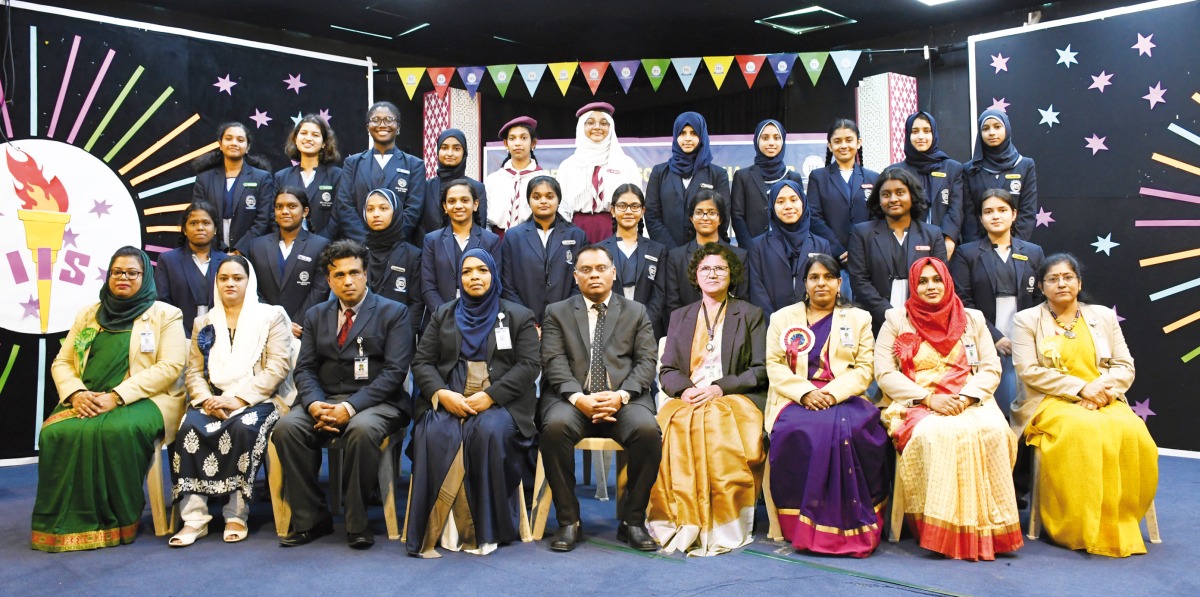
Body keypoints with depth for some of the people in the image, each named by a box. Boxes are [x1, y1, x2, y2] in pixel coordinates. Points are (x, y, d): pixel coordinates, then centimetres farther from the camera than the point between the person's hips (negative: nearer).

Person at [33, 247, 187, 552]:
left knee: (117, 430, -36)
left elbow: (170, 366, -7)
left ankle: (117, 520, -20)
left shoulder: (165, 315, 6)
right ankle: (68, 521, -16)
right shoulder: (88, 315, 22)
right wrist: (76, 393, -7)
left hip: (142, 400, -4)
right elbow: (61, 362, 16)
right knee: (56, 433, -27)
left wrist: (116, 396, -16)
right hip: (86, 401, 4)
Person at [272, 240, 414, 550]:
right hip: (326, 400, 4)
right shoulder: (316, 315, 17)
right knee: (286, 427, -24)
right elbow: (304, 369, 9)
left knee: (362, 429, -36)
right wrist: (315, 404, -14)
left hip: (376, 402, -4)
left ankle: (356, 522, -18)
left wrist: (350, 407, -20)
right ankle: (311, 519, -10)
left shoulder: (393, 312, 2)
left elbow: (394, 371, -8)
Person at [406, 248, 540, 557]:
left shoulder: (518, 316, 12)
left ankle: (485, 527, -23)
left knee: (489, 432, -35)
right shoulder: (443, 315, 21)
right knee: (435, 435, -31)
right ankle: (440, 526, -25)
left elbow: (529, 365, 0)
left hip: (499, 402, -2)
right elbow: (421, 361, 11)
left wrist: (490, 396, -15)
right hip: (448, 400, 2)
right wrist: (441, 393, -11)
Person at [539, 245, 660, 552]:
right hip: (572, 399, 0)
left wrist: (621, 395, -13)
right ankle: (569, 521, -17)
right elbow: (554, 362, 2)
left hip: (623, 399, 0)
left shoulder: (636, 312, 18)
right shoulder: (557, 313, 16)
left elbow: (646, 361, 6)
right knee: (555, 427, -33)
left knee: (647, 430, -31)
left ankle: (632, 521, -12)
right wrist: (578, 398, -16)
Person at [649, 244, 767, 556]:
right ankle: (683, 522, -29)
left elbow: (760, 371, 4)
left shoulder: (751, 315, 14)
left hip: (735, 399, -2)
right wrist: (685, 389, -10)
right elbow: (667, 370, 14)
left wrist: (720, 388, -12)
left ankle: (722, 525, -29)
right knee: (679, 427, -33)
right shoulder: (680, 316, 23)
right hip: (687, 400, 2)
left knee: (717, 424, -36)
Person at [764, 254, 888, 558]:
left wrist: (832, 393, -12)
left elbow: (865, 368, 6)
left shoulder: (858, 318, 19)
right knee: (797, 431, -34)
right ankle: (803, 528, -25)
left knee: (852, 430, -34)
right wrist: (805, 392, -12)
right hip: (796, 399, 0)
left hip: (845, 398, 0)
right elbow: (775, 366, 6)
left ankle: (852, 526, -22)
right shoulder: (782, 318, 18)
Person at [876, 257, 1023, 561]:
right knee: (938, 434, -36)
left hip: (968, 403, 3)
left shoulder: (972, 319, 17)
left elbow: (991, 369, 10)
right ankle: (943, 532, -30)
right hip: (915, 405, -2)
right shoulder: (897, 320, 9)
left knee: (994, 430, -31)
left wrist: (966, 397, -11)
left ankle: (989, 529, -22)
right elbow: (884, 373, 0)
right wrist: (929, 398, -12)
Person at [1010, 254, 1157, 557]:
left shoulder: (1103, 316, 17)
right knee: (1083, 431, -36)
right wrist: (1080, 387, -13)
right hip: (1051, 404, -3)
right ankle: (1083, 529, -25)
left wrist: (1102, 389, -11)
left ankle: (1121, 521, -14)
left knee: (1132, 433, -30)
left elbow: (1125, 367, 10)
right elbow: (1028, 370, -5)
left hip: (1104, 403, 3)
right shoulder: (1027, 320, 8)